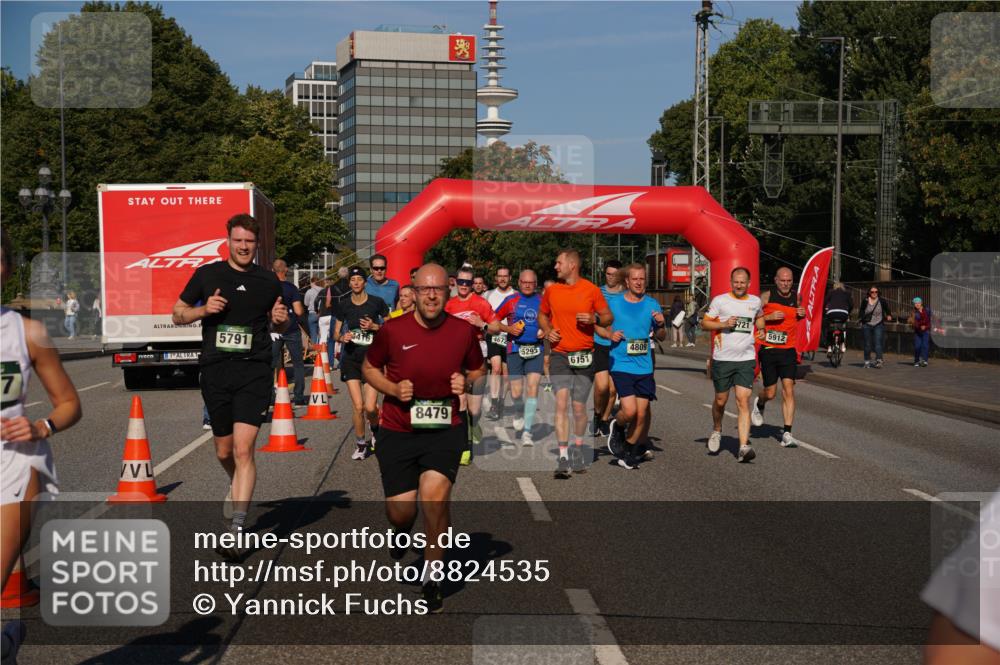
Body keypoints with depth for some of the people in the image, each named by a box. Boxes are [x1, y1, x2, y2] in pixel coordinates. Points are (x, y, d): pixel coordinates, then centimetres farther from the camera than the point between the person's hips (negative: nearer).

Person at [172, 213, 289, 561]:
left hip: (254, 371, -1)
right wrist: (204, 309, -9)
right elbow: (178, 314, 10)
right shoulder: (207, 275, 5)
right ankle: (237, 486, 46)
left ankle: (236, 529, -16)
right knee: (224, 451, 13)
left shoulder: (268, 281, 7)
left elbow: (278, 326, 20)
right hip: (215, 370, 2)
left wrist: (281, 320, -4)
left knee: (243, 449, -14)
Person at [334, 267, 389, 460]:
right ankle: (360, 444, 14)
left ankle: (375, 429, 25)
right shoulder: (343, 305, 4)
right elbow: (336, 333, 11)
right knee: (358, 407, -6)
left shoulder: (377, 302, -3)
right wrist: (342, 337, -11)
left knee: (370, 407, -9)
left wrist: (374, 327, -12)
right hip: (351, 359, 2)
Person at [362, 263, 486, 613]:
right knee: (400, 511, 0)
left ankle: (432, 577, -1)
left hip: (445, 430, 0)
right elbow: (369, 368, 9)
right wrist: (393, 389, -9)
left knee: (435, 492, -21)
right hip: (398, 431, 1)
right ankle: (403, 532, 43)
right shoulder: (392, 330, -6)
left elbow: (478, 371, 14)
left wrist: (467, 383, -8)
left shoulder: (464, 332, -2)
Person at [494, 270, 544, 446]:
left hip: (536, 350, 1)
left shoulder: (542, 301, 9)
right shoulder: (510, 301, 4)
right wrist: (508, 329, -8)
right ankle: (519, 412, 34)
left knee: (533, 388, -12)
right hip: (515, 349, -1)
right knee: (516, 392, -2)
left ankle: (527, 431, -9)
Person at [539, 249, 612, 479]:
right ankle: (563, 458, -16)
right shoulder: (551, 291, 6)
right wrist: (547, 330, 1)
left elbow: (609, 317, 4)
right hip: (560, 354, 1)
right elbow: (542, 315, 22)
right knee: (561, 402, -14)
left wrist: (594, 318, -16)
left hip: (584, 356, -1)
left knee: (579, 406, 6)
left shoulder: (591, 290, -1)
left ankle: (578, 450, 30)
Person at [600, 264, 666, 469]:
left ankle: (630, 449, 24)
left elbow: (661, 337, 14)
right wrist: (609, 334, -8)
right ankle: (617, 427, 19)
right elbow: (598, 325, 12)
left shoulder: (652, 305, 5)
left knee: (642, 413, 2)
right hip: (621, 365, -2)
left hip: (644, 366, 3)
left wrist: (661, 325, -8)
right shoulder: (614, 303, 0)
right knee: (629, 410, -15)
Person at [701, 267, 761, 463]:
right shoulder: (720, 301, -1)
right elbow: (705, 323, 1)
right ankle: (716, 431, 41)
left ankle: (743, 447, -17)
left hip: (746, 360, 1)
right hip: (722, 358, -1)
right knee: (721, 400, 11)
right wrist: (724, 324, -13)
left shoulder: (755, 301, 10)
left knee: (743, 401, -10)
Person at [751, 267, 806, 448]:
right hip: (768, 350, -2)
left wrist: (802, 314, 5)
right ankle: (759, 404, 41)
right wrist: (768, 317, -16)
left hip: (788, 350, 2)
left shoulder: (796, 298, 7)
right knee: (770, 393, 3)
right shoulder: (766, 297, -4)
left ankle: (787, 433, -10)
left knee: (788, 389, -11)